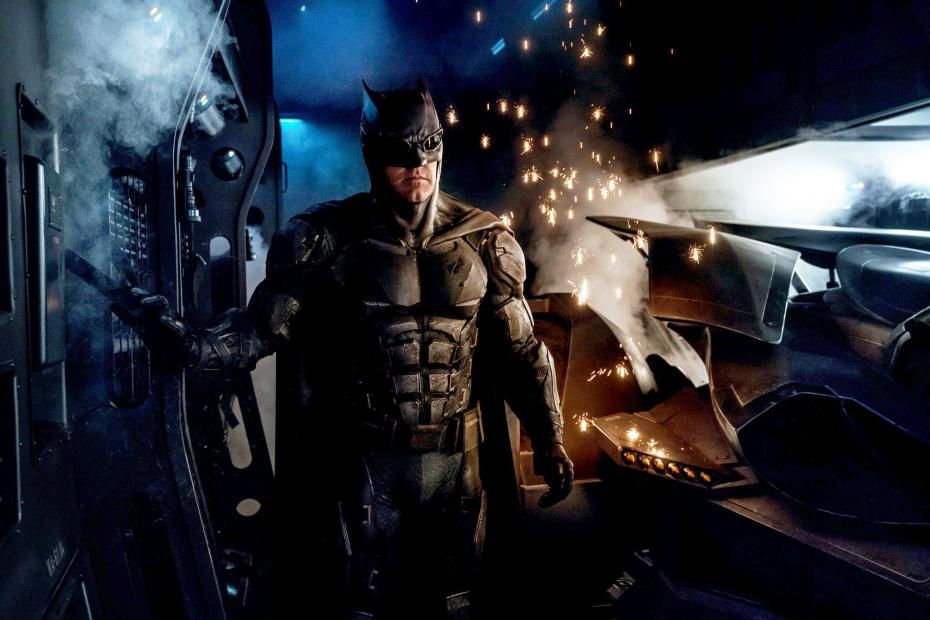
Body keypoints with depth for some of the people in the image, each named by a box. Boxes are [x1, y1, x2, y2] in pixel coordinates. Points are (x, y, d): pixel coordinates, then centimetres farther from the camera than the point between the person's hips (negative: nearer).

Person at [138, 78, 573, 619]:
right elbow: (264, 326, -8)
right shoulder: (332, 239, -10)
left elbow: (520, 350, 3)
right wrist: (192, 343, -26)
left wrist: (548, 438, 4)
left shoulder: (481, 241, -3)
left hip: (454, 453, 2)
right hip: (369, 456, -2)